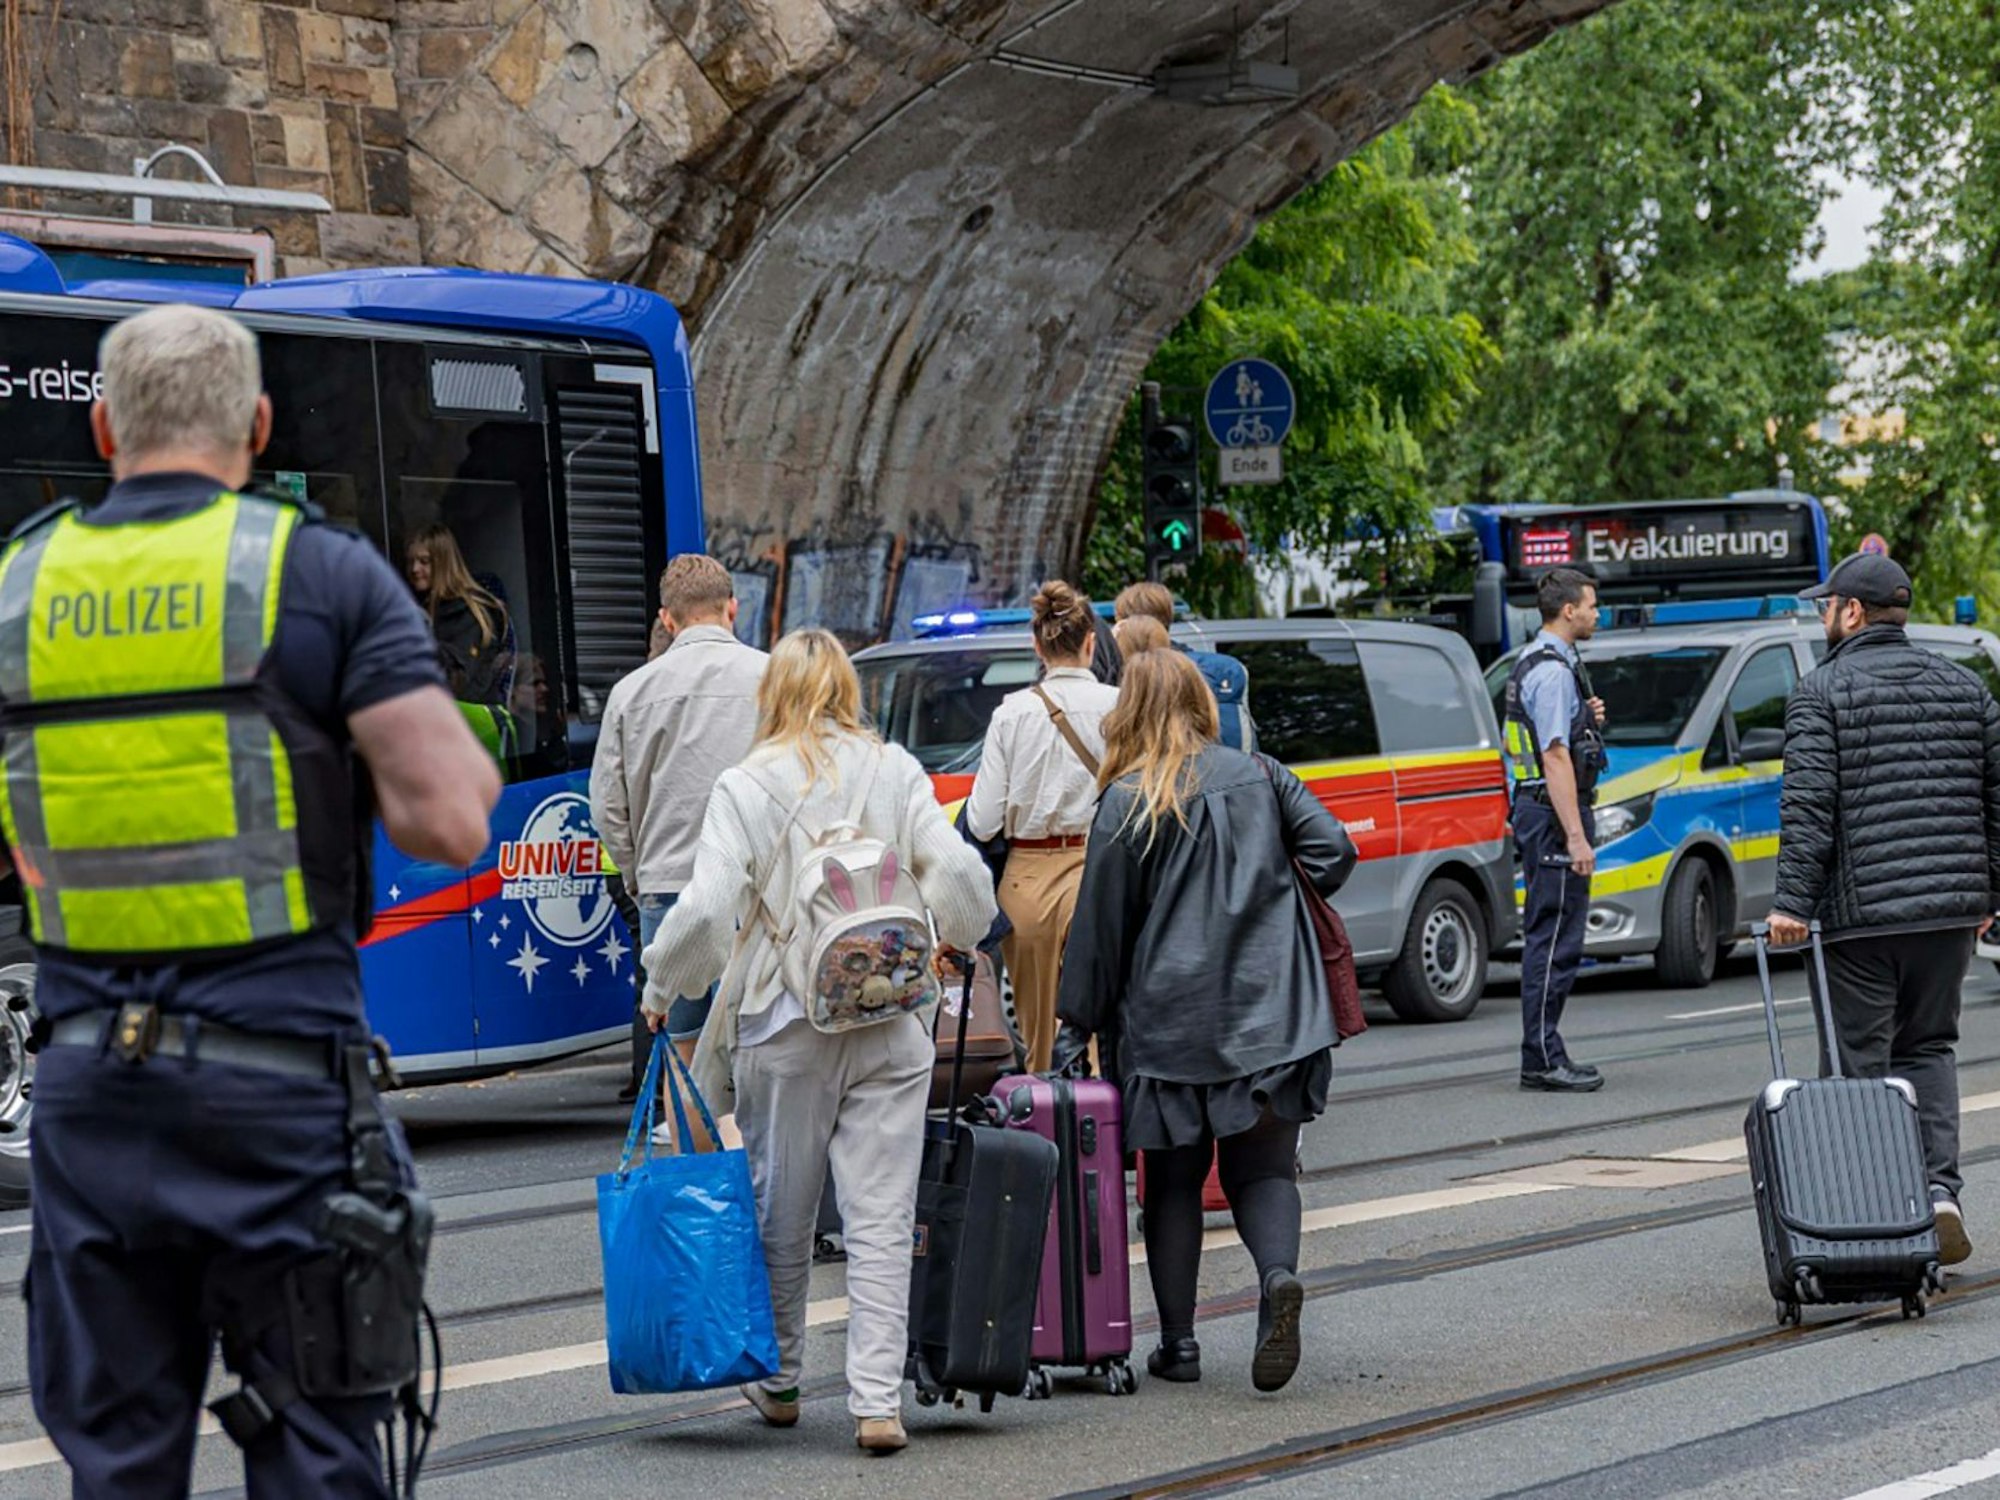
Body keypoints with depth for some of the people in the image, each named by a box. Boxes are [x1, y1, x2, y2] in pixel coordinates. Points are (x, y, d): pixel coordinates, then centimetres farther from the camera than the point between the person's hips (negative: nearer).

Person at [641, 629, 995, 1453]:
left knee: (782, 1214, 13)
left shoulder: (747, 787, -6)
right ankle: (878, 1400, -5)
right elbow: (958, 873, -3)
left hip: (785, 1025, -1)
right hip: (889, 1025, 2)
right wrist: (952, 938, 18)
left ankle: (779, 1382, 25)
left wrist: (660, 987, 3)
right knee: (881, 1216, 2)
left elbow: (708, 908, -13)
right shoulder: (897, 773, 2)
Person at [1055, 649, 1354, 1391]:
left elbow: (1101, 922, -3)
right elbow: (1333, 848, -1)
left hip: (1169, 1017, -2)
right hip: (1269, 1010, 2)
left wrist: (1078, 1023, 4)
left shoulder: (1127, 802, -4)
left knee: (1173, 1181, 8)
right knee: (1262, 1167, 8)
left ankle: (1178, 1342, 8)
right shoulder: (1259, 775, 6)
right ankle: (1278, 1274, -21)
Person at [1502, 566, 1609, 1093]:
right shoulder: (1553, 669, -15)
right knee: (1554, 937, -9)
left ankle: (1543, 1055, 16)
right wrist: (1576, 836, -23)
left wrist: (1586, 718, 11)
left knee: (1546, 936, 12)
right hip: (1554, 812, -11)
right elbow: (1555, 756, -21)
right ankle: (1544, 1059, -9)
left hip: (1535, 810, 11)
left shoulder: (1532, 662, 17)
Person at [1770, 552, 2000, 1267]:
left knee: (1859, 1061, 1)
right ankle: (1939, 1189, 1)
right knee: (1928, 1047, 17)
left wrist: (1792, 902, -14)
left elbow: (1808, 806, -13)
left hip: (1861, 912, -5)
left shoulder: (1822, 692, -5)